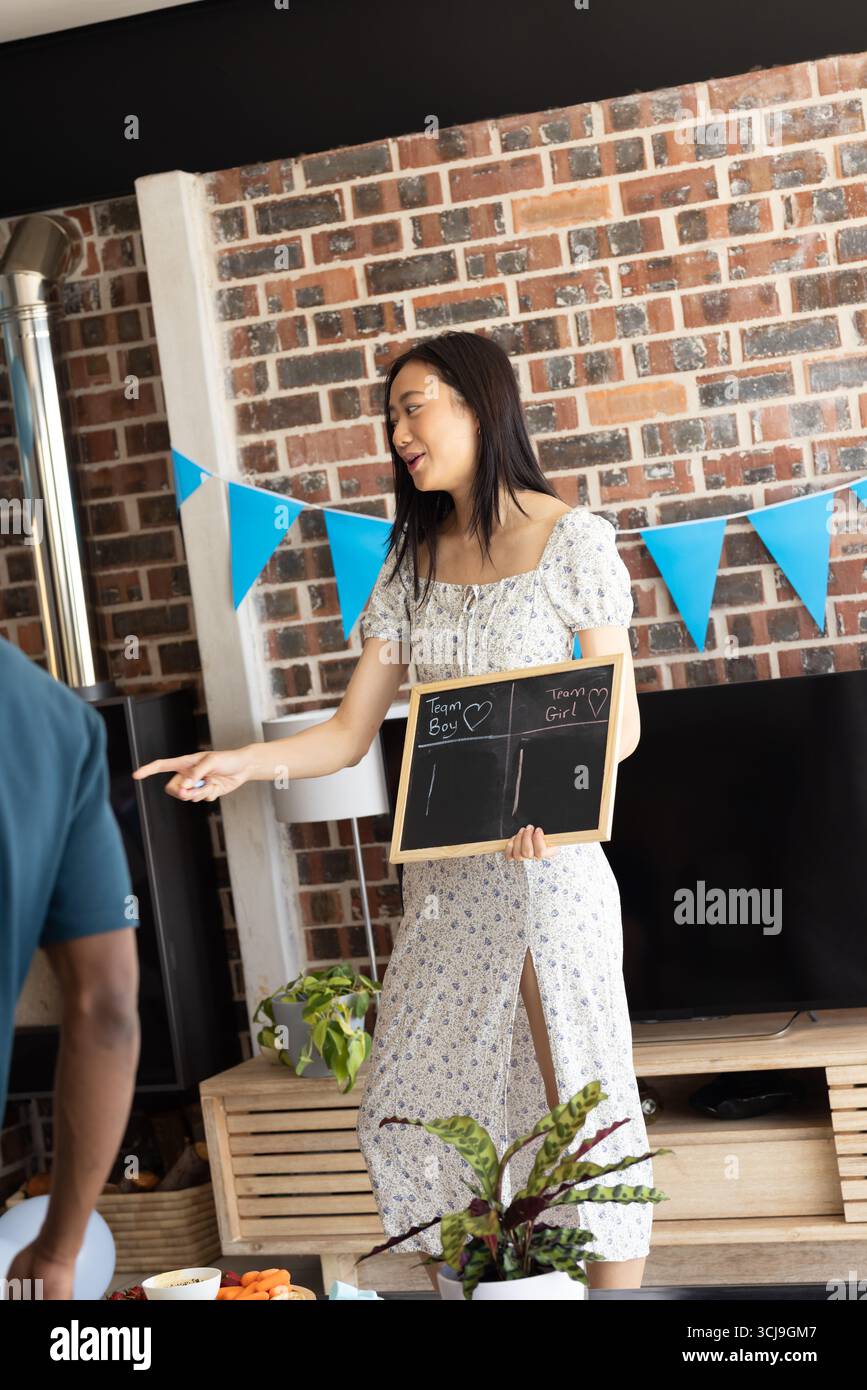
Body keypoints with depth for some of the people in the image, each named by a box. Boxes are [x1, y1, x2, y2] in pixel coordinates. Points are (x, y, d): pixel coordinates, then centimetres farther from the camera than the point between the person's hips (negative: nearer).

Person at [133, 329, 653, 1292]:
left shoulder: (571, 539, -4)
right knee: (411, 1104, 8)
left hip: (550, 858, -6)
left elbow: (620, 720, -5)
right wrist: (244, 763, -9)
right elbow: (350, 733, 8)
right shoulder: (414, 562, 11)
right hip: (443, 869, 6)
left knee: (583, 1098, -3)